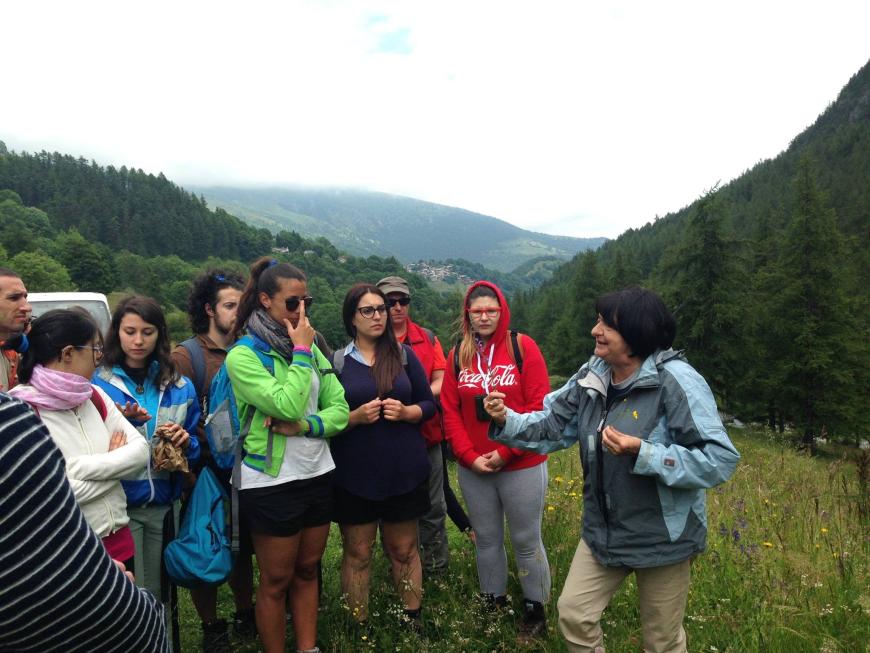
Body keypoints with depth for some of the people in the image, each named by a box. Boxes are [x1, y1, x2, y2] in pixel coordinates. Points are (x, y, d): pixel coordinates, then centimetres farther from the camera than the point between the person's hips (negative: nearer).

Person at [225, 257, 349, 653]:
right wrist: (300, 351, -19)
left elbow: (340, 410, -1)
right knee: (276, 580, 10)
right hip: (271, 483, -5)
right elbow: (287, 405, -26)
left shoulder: (312, 349, 4)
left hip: (318, 475, 6)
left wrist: (304, 426, -18)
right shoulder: (243, 356, -13)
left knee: (307, 570, 19)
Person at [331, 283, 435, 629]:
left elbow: (429, 404, 5)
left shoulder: (404, 355, 2)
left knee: (404, 549, 14)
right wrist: (356, 417, -19)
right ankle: (359, 627, 26)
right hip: (354, 476, -1)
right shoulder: (336, 362, -2)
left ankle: (413, 619, 30)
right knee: (357, 553, 10)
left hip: (405, 471, 1)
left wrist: (405, 412, -14)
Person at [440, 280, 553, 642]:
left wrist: (506, 451, -15)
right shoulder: (458, 355, 4)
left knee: (525, 540, 9)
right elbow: (450, 412, 3)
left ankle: (535, 610, 28)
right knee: (486, 539, 16)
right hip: (473, 468, 3)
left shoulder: (523, 347, -6)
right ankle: (493, 604, 35)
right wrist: (469, 456, -9)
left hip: (521, 466, -3)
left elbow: (539, 407, -11)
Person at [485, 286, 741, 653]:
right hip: (603, 531, 6)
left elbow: (720, 460, -26)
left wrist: (641, 453, -34)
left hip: (661, 537, -5)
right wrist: (506, 420, -13)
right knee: (573, 614, 14)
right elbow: (553, 426, 4)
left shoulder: (676, 380, -24)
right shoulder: (592, 376, -3)